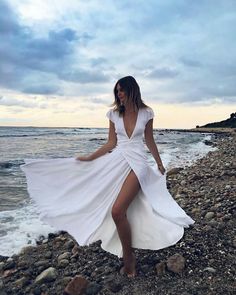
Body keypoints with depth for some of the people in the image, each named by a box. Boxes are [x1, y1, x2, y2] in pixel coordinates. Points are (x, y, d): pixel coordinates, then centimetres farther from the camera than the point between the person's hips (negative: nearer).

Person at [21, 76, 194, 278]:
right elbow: (111, 143, 10)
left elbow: (150, 141, 13)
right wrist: (89, 158, 7)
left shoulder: (146, 113, 2)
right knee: (125, 212, 5)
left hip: (137, 162, -3)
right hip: (117, 162, 3)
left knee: (117, 211, -17)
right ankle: (129, 255, 26)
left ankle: (129, 257, 4)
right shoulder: (115, 113, 8)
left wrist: (159, 164, 21)